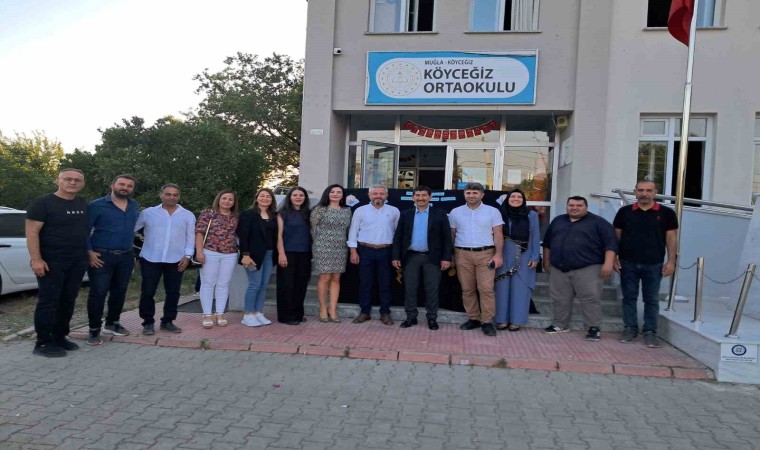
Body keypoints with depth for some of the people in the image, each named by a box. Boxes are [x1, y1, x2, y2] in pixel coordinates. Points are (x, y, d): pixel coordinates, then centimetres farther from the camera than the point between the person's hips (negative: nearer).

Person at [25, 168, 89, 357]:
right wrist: (36, 259, -19)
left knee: (68, 301, 10)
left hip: (78, 262, 6)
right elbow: (32, 232, -12)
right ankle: (43, 342, 4)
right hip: (52, 262, -6)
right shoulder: (43, 203, -7)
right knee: (48, 301, -2)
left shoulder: (83, 205, 12)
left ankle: (60, 337, 20)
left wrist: (88, 253, 14)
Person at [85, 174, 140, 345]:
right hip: (101, 256, -5)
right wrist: (89, 252, -14)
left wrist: (131, 249, 11)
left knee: (119, 292, 14)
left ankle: (112, 324, 30)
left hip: (126, 257, 5)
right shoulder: (96, 206, -7)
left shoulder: (135, 207, 8)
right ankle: (94, 330, 10)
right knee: (98, 293, -2)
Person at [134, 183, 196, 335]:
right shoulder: (148, 213, 3)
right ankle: (148, 323, 16)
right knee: (147, 292, 3)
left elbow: (190, 238, 6)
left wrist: (187, 256, -2)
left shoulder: (188, 215, 6)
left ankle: (167, 321, 22)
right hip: (150, 259, -1)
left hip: (176, 261, 1)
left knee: (173, 292, 7)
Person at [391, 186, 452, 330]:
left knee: (432, 290, 4)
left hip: (432, 258, -2)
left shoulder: (440, 214, 1)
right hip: (411, 257, 2)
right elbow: (398, 237, 7)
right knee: (410, 289, 6)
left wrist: (446, 258, -6)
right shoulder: (405, 215, 7)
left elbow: (446, 237, 0)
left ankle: (432, 318, 15)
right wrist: (396, 256, 1)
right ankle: (411, 317, 18)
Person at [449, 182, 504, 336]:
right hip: (463, 254, 2)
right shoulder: (456, 212, 8)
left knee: (486, 288, -7)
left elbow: (498, 235, 1)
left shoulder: (492, 211, 3)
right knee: (467, 289, 5)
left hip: (485, 254, -2)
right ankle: (474, 319, 15)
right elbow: (452, 235, 12)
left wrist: (498, 254, -9)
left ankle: (487, 321, -1)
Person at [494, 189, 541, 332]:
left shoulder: (532, 215, 2)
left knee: (520, 288, 3)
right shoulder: (501, 214, 4)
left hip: (524, 257, -1)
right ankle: (502, 319, 14)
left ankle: (516, 320, 12)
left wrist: (535, 257, -4)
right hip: (504, 256, 1)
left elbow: (535, 238, 1)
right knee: (502, 287, 4)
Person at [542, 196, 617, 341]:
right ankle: (561, 325, 21)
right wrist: (547, 261, 19)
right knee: (560, 299, 9)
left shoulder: (598, 222, -1)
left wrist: (608, 263, -17)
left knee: (590, 298, -6)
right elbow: (547, 243, 21)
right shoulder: (557, 221, 14)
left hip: (587, 269, -4)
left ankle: (594, 328, 1)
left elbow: (610, 243, -7)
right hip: (559, 269, 5)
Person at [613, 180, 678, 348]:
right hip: (628, 263, 1)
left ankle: (650, 332, 15)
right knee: (629, 297, 8)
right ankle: (630, 328, 19)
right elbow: (616, 236, 7)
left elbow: (671, 238, 1)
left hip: (653, 265, -1)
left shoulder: (666, 213, 1)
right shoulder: (624, 212, 4)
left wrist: (671, 261, -5)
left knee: (651, 300, 6)